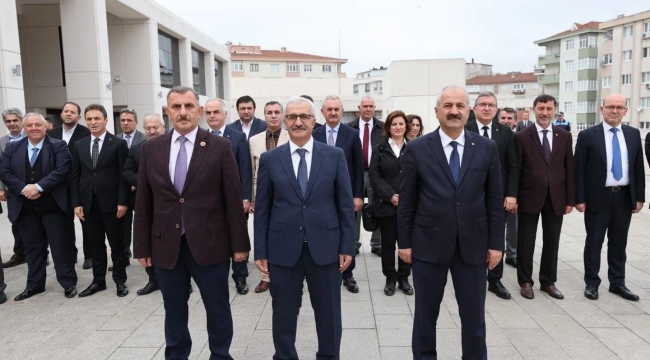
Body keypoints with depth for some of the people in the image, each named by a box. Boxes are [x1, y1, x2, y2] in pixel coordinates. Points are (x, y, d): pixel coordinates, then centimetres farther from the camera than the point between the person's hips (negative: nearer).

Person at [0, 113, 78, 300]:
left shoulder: (58, 146, -3)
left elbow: (62, 170, -14)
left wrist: (38, 187, -20)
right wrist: (23, 188, -13)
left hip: (53, 206, -4)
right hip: (26, 208, 4)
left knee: (61, 246, 3)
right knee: (33, 247, 15)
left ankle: (69, 283, 14)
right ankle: (34, 284, 27)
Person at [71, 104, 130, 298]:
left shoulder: (118, 143, -3)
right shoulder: (79, 145, 10)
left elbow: (124, 175, -7)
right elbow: (74, 176, 8)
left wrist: (122, 202, -12)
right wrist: (76, 203, 1)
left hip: (111, 203, -4)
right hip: (88, 204, 4)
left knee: (117, 245, 6)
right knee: (95, 245, 12)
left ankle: (120, 281, 18)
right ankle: (98, 280, 23)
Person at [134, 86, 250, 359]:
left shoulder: (219, 147, -4)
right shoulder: (150, 149, 5)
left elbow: (233, 199, -4)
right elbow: (143, 202, 6)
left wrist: (239, 243, -5)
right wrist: (142, 246, 5)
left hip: (209, 244, -2)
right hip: (165, 246, 3)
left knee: (218, 309, 12)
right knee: (174, 311, 16)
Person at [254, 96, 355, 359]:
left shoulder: (335, 155, 1)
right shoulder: (269, 159, 2)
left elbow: (345, 204, 1)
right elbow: (262, 209, 3)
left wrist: (347, 246, -2)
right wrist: (260, 251, 0)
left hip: (325, 247, 0)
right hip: (283, 249, 0)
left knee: (329, 314, 14)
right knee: (284, 315, 13)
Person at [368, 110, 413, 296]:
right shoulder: (379, 148, 6)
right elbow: (373, 175, -2)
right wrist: (390, 195, -13)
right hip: (386, 204, 0)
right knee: (388, 243, 5)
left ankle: (404, 278, 20)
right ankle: (390, 278, 18)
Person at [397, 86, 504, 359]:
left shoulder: (487, 148, 2)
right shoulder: (417, 149, -3)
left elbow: (495, 200, 4)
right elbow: (406, 200, -1)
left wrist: (496, 243, 2)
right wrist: (404, 241, -1)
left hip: (473, 245, 1)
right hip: (428, 244, -1)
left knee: (474, 316, 13)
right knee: (425, 315, 13)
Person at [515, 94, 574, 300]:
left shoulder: (564, 136, 6)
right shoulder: (522, 136, -4)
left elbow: (569, 169, 6)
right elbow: (516, 170, -5)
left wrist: (570, 199, 2)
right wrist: (514, 197, -8)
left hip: (556, 198, 3)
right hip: (530, 197, -3)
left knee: (552, 242, 11)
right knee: (526, 242, 6)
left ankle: (548, 282, 24)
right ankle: (525, 282, 19)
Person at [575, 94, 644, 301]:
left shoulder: (634, 134, 6)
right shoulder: (587, 136, -6)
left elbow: (638, 167, 9)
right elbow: (579, 170, -7)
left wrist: (640, 196, 5)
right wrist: (579, 199, -11)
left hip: (625, 197, 4)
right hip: (598, 197, -3)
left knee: (619, 243, 13)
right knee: (594, 242, 6)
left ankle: (617, 283, 25)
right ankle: (591, 283, 17)